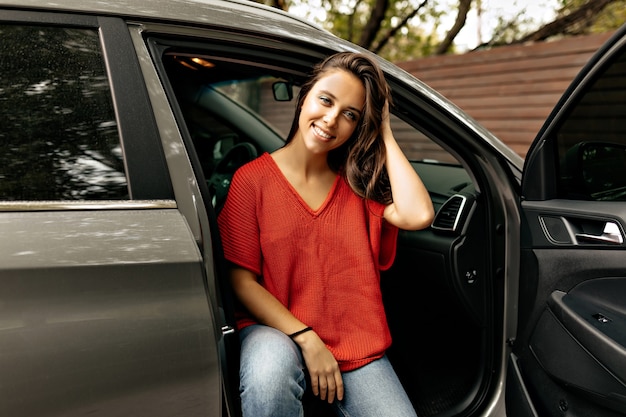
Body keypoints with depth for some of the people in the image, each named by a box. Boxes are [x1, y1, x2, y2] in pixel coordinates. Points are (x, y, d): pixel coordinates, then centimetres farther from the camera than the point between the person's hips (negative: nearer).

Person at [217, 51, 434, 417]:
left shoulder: (359, 182, 7)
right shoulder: (253, 179, -3)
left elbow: (418, 216, -13)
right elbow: (243, 281, -5)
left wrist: (384, 134, -5)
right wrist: (306, 338, -15)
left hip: (358, 347, 3)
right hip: (277, 332, -3)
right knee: (271, 367, -36)